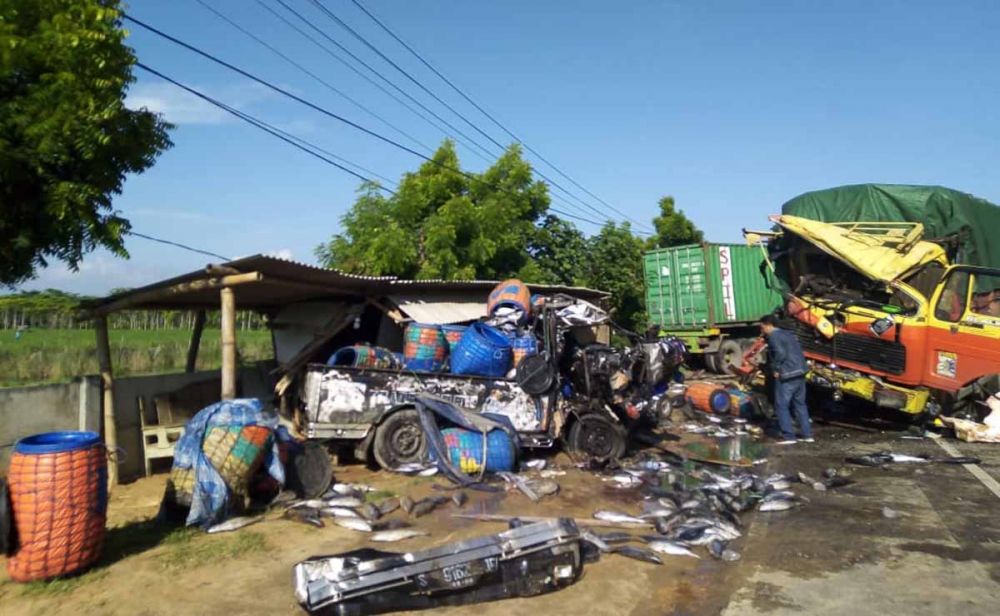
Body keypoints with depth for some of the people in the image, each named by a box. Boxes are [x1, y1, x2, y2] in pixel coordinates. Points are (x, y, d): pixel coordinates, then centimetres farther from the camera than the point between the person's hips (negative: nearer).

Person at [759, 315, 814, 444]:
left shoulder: (773, 336, -8)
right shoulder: (788, 334, 20)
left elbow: (780, 353, -21)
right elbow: (798, 352, 19)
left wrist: (776, 369, -11)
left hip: (787, 376, -9)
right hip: (800, 372, 9)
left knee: (781, 406, -1)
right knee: (800, 404, 17)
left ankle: (788, 436, -3)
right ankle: (807, 434, 18)